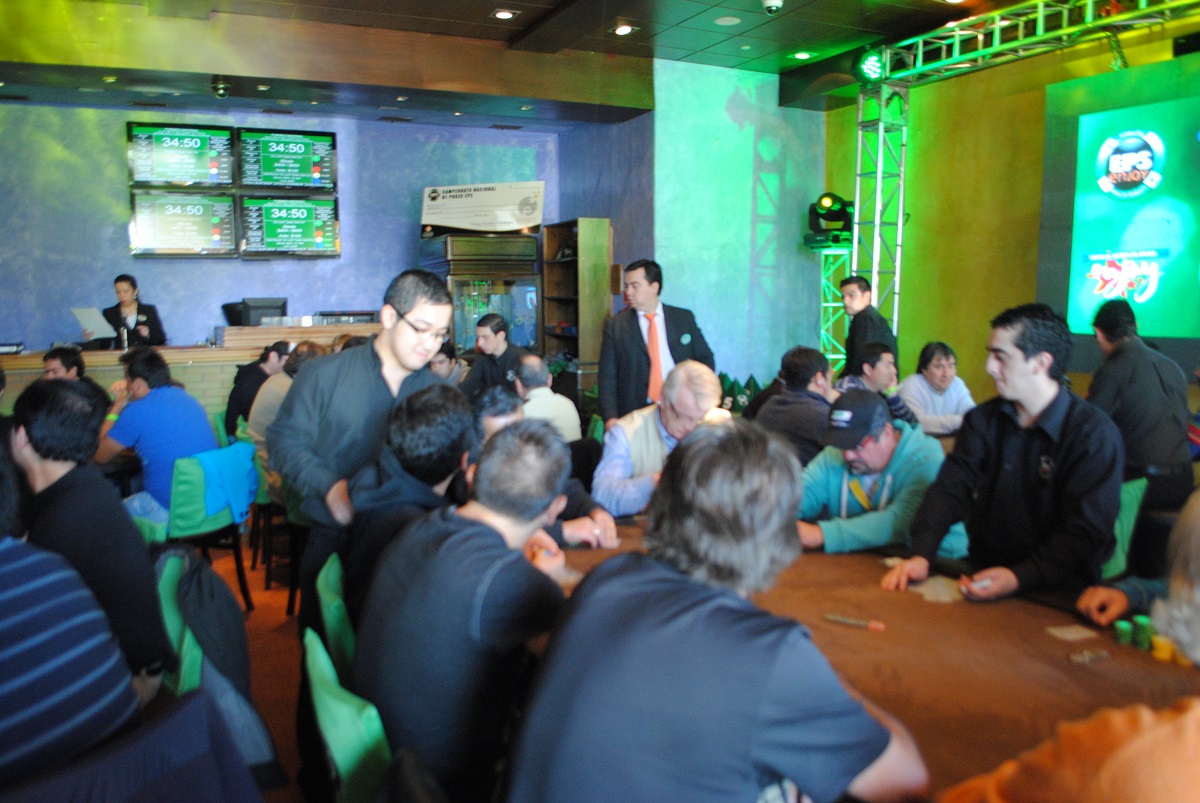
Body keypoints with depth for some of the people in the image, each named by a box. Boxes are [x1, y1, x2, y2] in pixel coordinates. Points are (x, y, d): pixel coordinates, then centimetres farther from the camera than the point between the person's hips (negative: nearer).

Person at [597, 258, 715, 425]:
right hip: (633, 415, -1)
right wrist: (611, 418, -13)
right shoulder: (615, 326, 2)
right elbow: (607, 378, -1)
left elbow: (705, 358, 14)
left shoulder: (684, 318, 6)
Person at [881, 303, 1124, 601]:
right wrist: (921, 555, -19)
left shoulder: (1095, 434, -7)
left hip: (1055, 593, -5)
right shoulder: (982, 420, 8)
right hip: (981, 575, 5)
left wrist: (1019, 577, -29)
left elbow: (1085, 533, -14)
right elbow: (949, 489, -3)